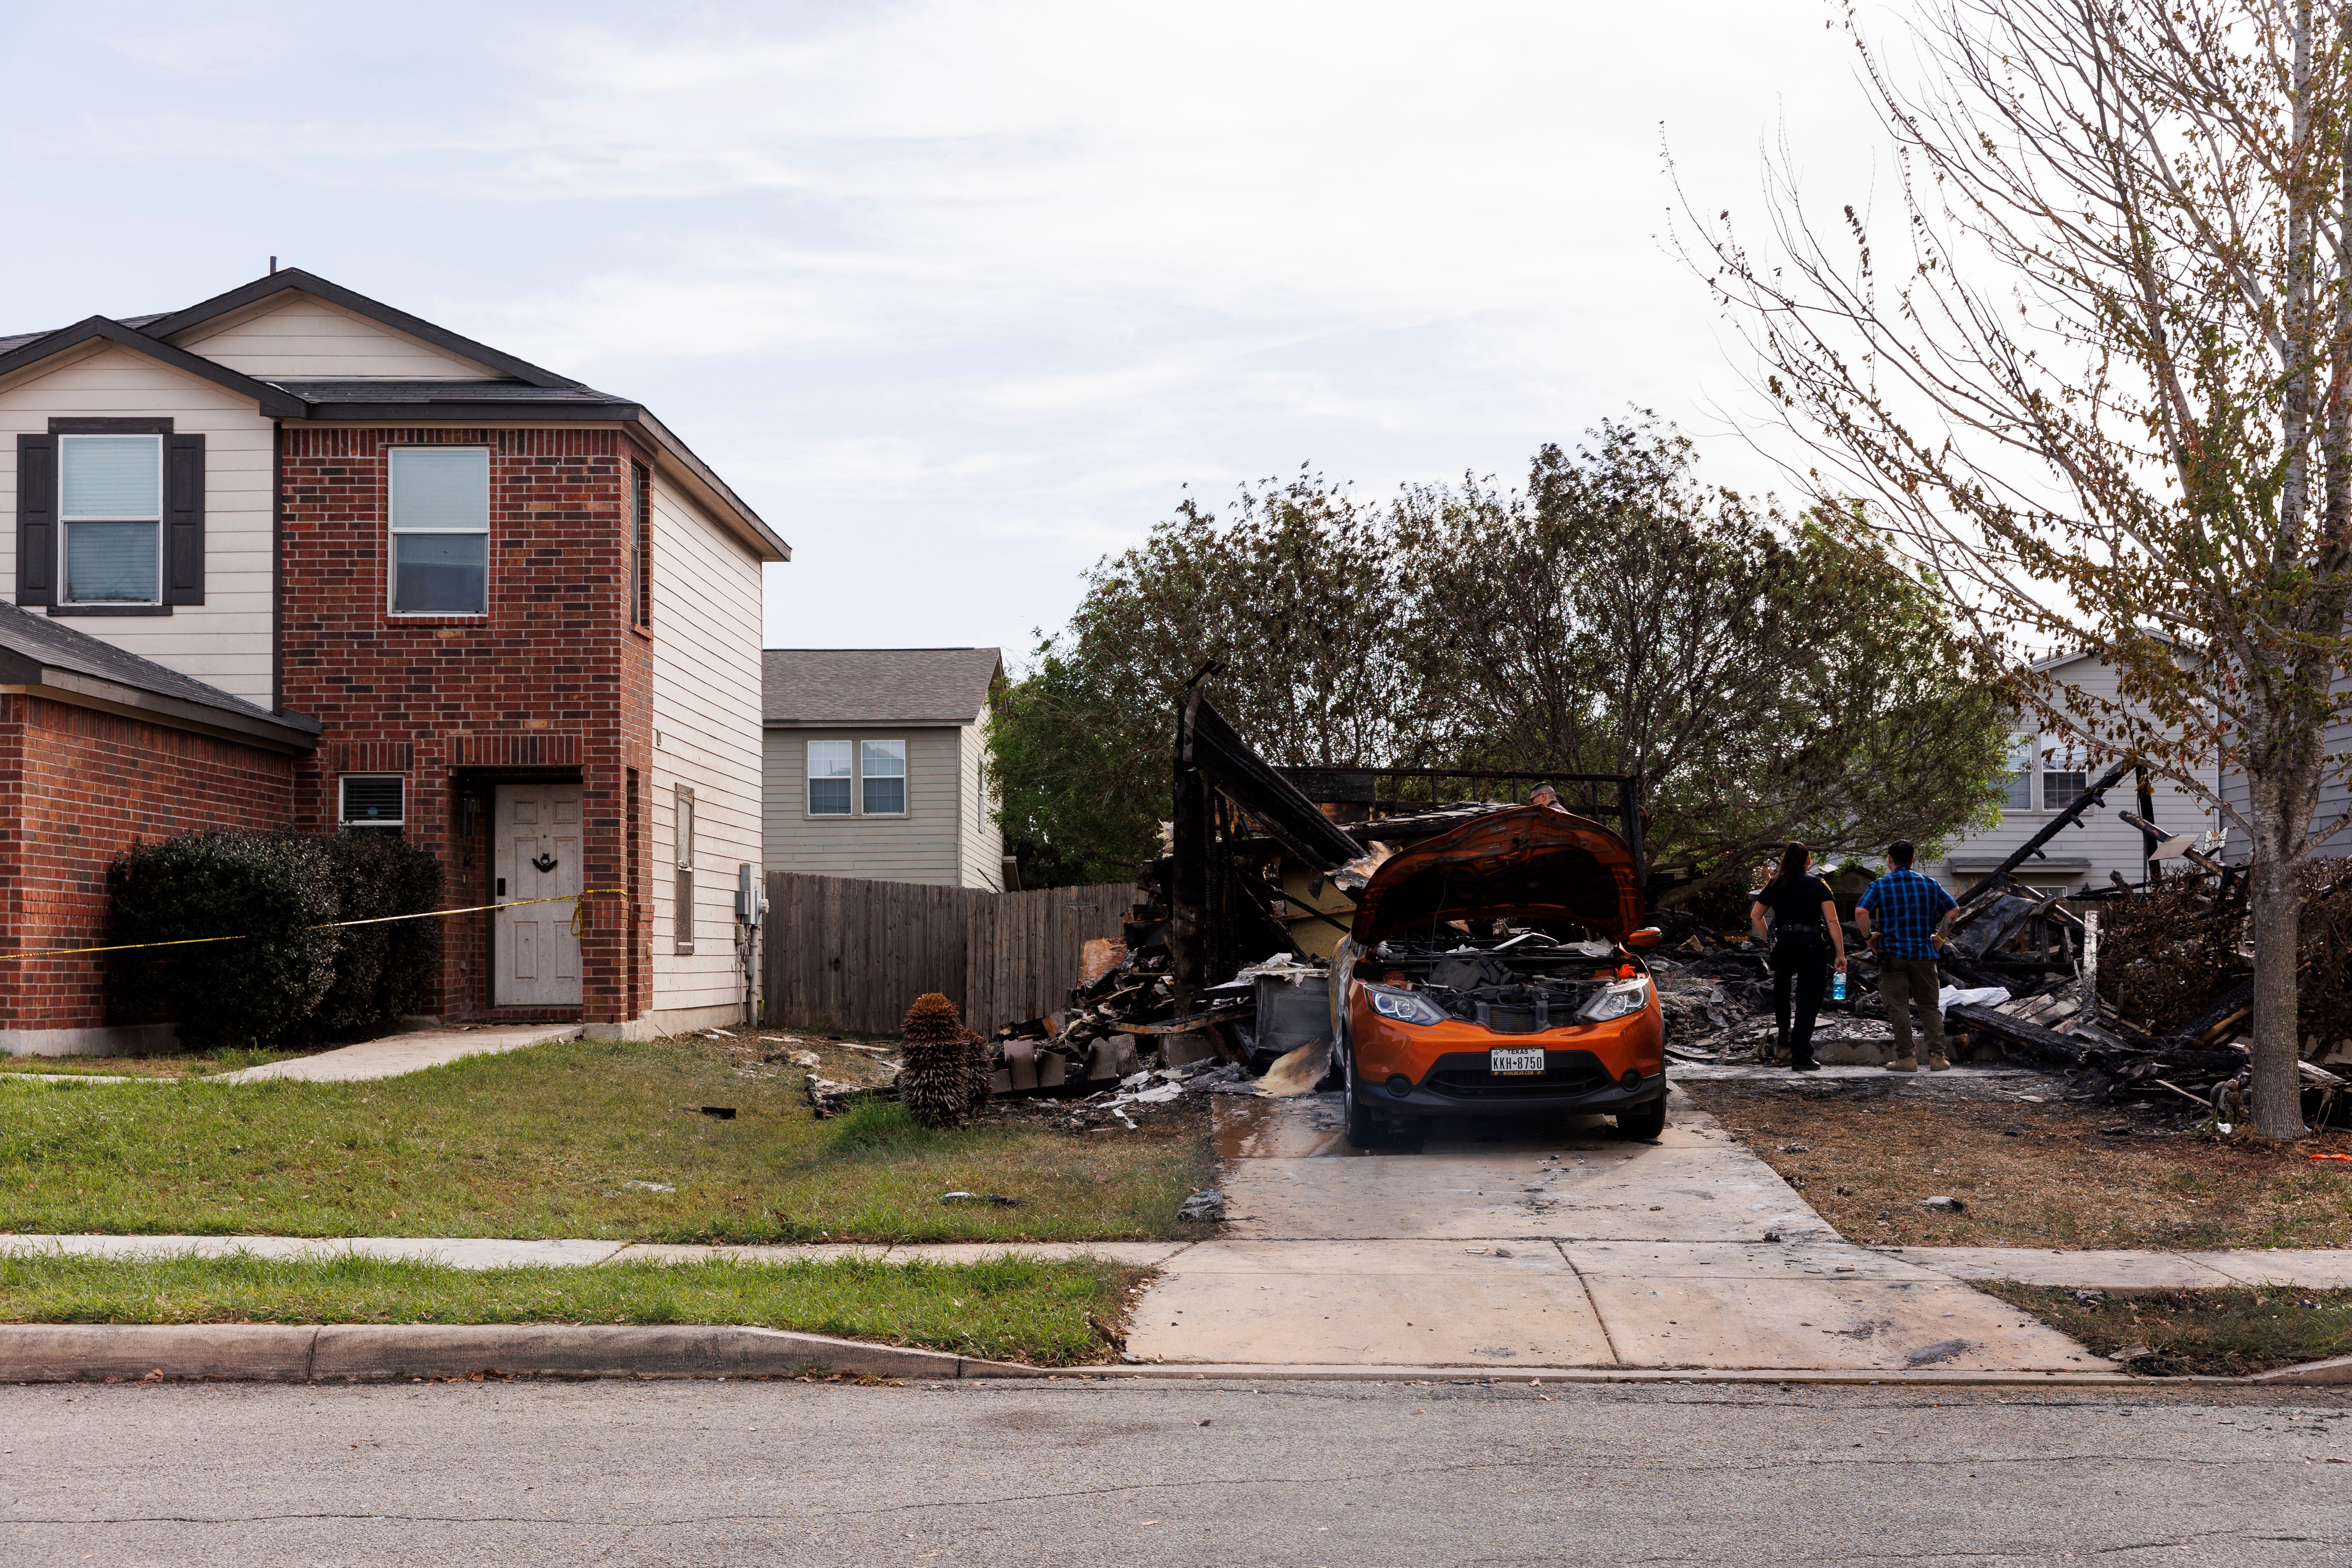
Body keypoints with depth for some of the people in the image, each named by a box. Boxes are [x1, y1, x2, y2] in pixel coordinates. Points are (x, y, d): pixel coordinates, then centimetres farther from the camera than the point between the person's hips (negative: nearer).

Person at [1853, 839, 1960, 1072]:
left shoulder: (1881, 885, -2)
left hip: (1893, 954, -2)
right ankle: (1937, 1057, 3)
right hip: (1924, 953, 2)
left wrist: (1868, 937, -3)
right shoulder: (1929, 884, 7)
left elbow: (1861, 912, -16)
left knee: (1899, 1008, 2)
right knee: (1931, 1007, 10)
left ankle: (1906, 1058, 1)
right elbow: (1953, 910, 4)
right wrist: (1940, 937, 12)